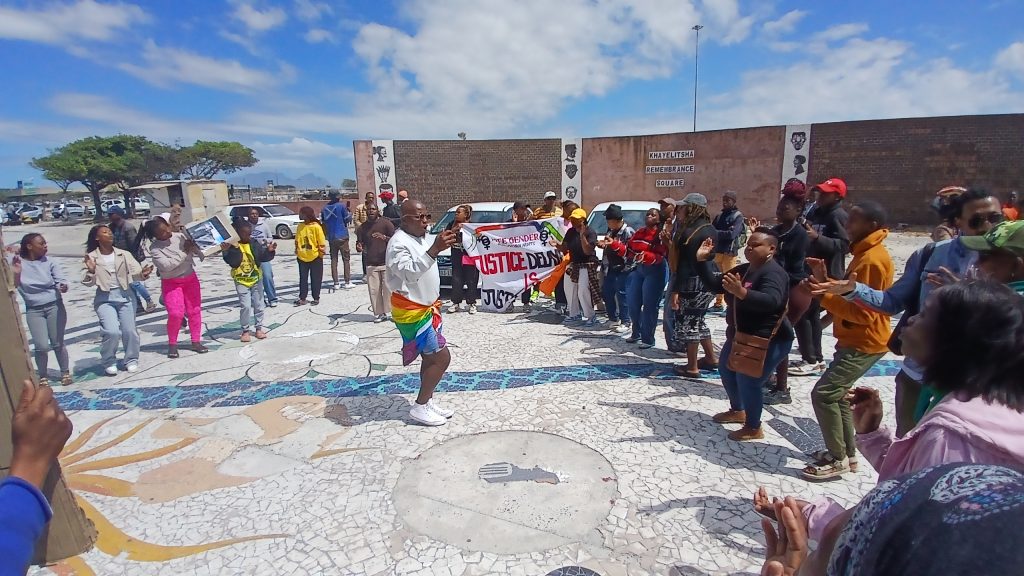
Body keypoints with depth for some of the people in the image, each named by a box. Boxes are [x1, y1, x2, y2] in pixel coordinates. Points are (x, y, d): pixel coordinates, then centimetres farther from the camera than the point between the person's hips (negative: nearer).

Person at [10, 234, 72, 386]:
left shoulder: (50, 262, -2)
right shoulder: (17, 263, -3)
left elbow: (61, 280, -7)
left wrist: (63, 287, -30)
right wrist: (15, 273, -21)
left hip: (54, 306, 0)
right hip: (33, 310, 0)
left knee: (57, 343, 3)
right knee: (41, 346, -7)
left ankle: (65, 372, 20)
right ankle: (43, 376, 14)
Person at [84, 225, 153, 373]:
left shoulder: (124, 254, 4)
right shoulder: (91, 257, -1)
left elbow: (135, 272, -5)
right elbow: (89, 283, -4)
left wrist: (142, 274, -28)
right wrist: (91, 271, -24)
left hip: (125, 295, 2)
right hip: (104, 298, -2)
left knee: (130, 331, 1)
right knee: (112, 331, -14)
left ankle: (131, 360, 24)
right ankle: (109, 362, 11)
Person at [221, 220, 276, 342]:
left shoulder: (254, 244, -2)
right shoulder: (232, 246, -11)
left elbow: (263, 257, -3)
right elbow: (230, 261, -24)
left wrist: (269, 251, -21)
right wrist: (226, 251, -41)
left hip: (256, 279, 3)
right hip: (241, 281, -3)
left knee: (258, 305, 10)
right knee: (246, 306, -8)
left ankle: (259, 328, 24)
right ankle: (245, 331, 8)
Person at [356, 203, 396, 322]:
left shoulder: (385, 223, 0)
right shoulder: (362, 228, 11)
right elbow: (359, 243, 14)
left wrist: (384, 237, -21)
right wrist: (359, 247, -10)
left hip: (387, 262, -3)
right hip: (371, 264, 3)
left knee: (388, 288, -6)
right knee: (374, 290, 0)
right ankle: (379, 313, 8)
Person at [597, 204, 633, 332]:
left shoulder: (628, 232, -10)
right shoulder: (611, 231, 14)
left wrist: (613, 243, -23)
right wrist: (602, 244, 4)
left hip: (623, 269, -9)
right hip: (610, 268, 9)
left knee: (621, 294, -6)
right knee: (606, 293, 12)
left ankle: (625, 322, 4)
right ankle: (613, 319, 25)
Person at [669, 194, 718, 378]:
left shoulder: (689, 232, -18)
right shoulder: (710, 229, 10)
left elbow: (685, 264, -21)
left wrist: (676, 290, -19)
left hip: (694, 284, -9)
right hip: (709, 281, 9)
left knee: (687, 323, 2)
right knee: (697, 321, 22)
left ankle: (692, 367, 9)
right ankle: (711, 358, 31)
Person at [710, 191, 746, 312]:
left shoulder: (738, 216, -5)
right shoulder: (720, 215, 15)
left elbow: (732, 234, -17)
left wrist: (716, 232, -13)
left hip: (730, 252, -6)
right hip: (717, 250, 6)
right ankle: (719, 303, 20)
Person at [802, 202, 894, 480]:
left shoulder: (872, 260, -21)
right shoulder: (866, 254, 13)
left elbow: (864, 312, -25)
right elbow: (850, 295, 14)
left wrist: (823, 295, -26)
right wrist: (825, 279, 2)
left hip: (863, 344, -11)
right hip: (855, 340, 11)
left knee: (823, 394, -10)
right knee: (836, 393, 17)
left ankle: (838, 459, 3)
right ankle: (847, 453, 28)